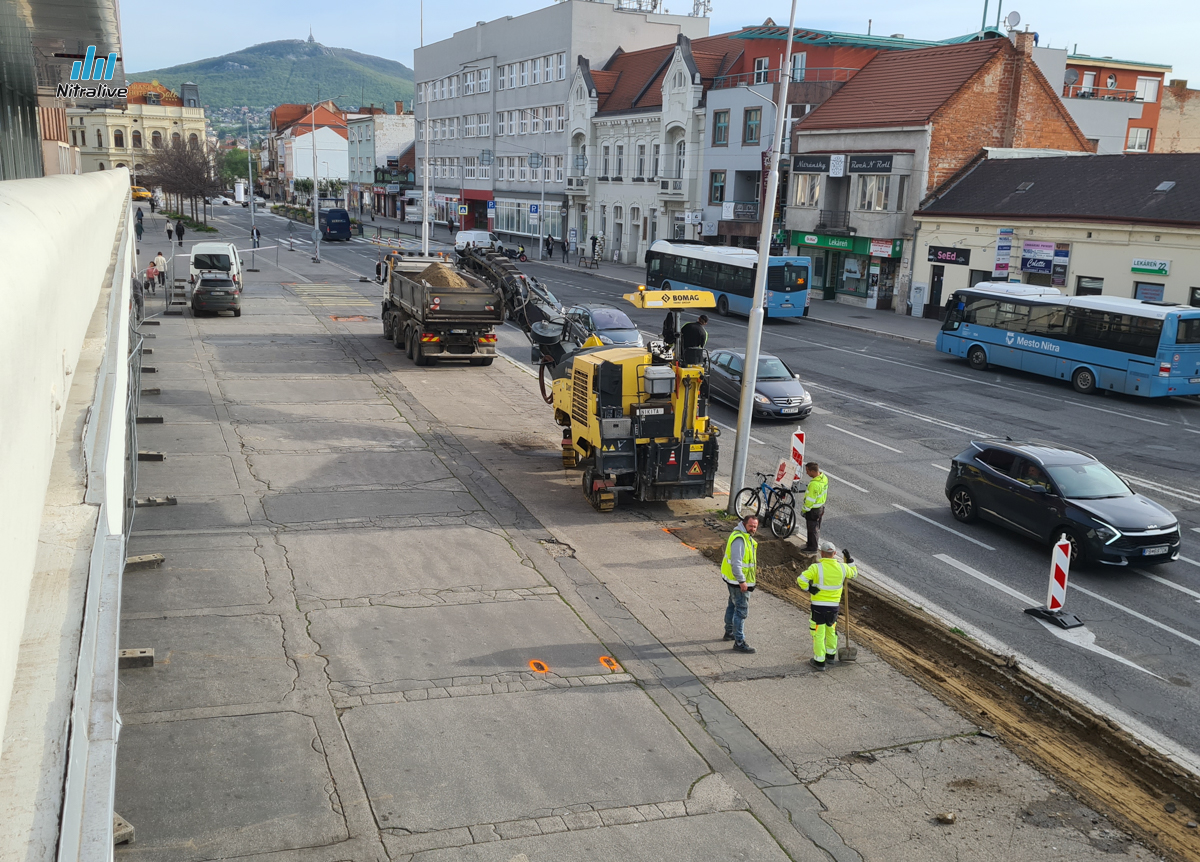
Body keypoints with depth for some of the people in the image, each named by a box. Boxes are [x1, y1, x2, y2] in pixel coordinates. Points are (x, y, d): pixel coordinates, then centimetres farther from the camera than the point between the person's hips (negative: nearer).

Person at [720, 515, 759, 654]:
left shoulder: (746, 536, 9)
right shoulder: (739, 539, -25)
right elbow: (736, 562, -29)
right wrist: (742, 581, -28)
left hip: (732, 579, 11)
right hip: (738, 580, -11)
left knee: (733, 605, 24)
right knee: (741, 610, -7)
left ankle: (729, 632, 41)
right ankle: (739, 642, -3)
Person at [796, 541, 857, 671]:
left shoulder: (816, 567, -17)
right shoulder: (842, 567, -3)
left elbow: (801, 580, -24)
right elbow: (853, 572, 19)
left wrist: (809, 588, -10)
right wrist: (849, 560, 25)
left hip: (818, 606, -4)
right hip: (834, 605, 5)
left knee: (818, 633, 6)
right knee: (831, 630, 26)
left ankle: (819, 661, 12)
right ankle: (831, 655, 41)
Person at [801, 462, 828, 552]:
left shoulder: (814, 484, -35)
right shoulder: (824, 478, -6)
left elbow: (810, 500, -26)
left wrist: (804, 510, -11)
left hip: (813, 510, -9)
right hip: (821, 507, 9)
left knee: (812, 529, 8)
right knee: (817, 527, 24)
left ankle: (812, 548, 22)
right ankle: (811, 543, 43)